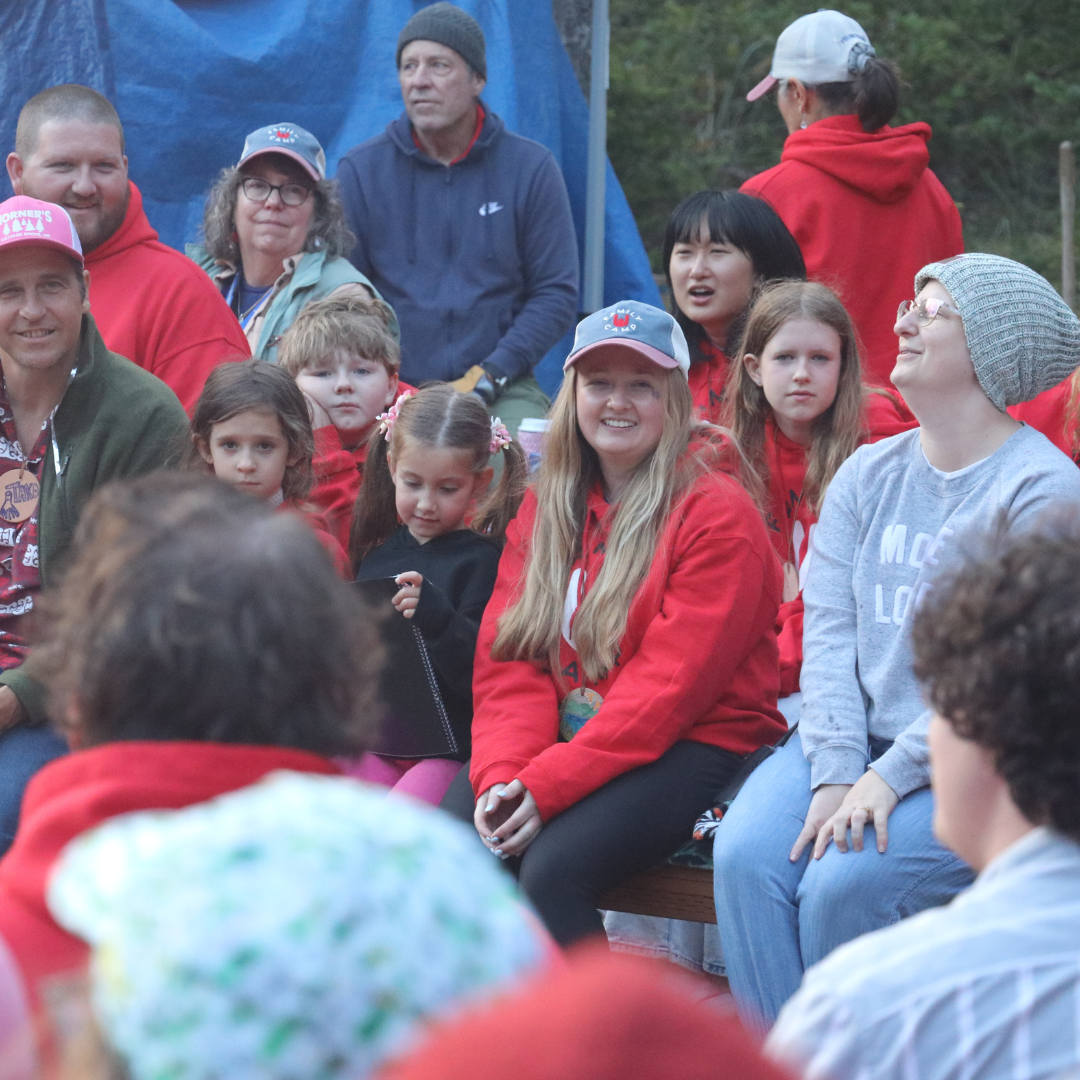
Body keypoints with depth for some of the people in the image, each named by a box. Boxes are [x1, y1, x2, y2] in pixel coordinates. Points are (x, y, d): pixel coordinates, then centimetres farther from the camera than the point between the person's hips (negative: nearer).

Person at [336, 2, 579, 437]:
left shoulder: (531, 169, 6)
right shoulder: (358, 172, 8)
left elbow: (557, 294, 6)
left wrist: (487, 378, -7)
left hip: (500, 392, 0)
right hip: (390, 394, 0)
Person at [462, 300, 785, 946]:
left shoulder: (717, 515, -6)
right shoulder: (547, 506, 14)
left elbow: (670, 684, -14)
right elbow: (509, 659, 7)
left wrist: (548, 784, -21)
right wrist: (501, 773, -13)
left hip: (689, 746, -6)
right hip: (565, 741, 6)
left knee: (553, 867, -30)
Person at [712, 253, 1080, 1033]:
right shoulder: (869, 474, 13)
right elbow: (828, 630, 4)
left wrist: (891, 776, -18)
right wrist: (835, 771, -11)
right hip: (856, 739, 6)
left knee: (842, 884, -27)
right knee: (746, 856, -21)